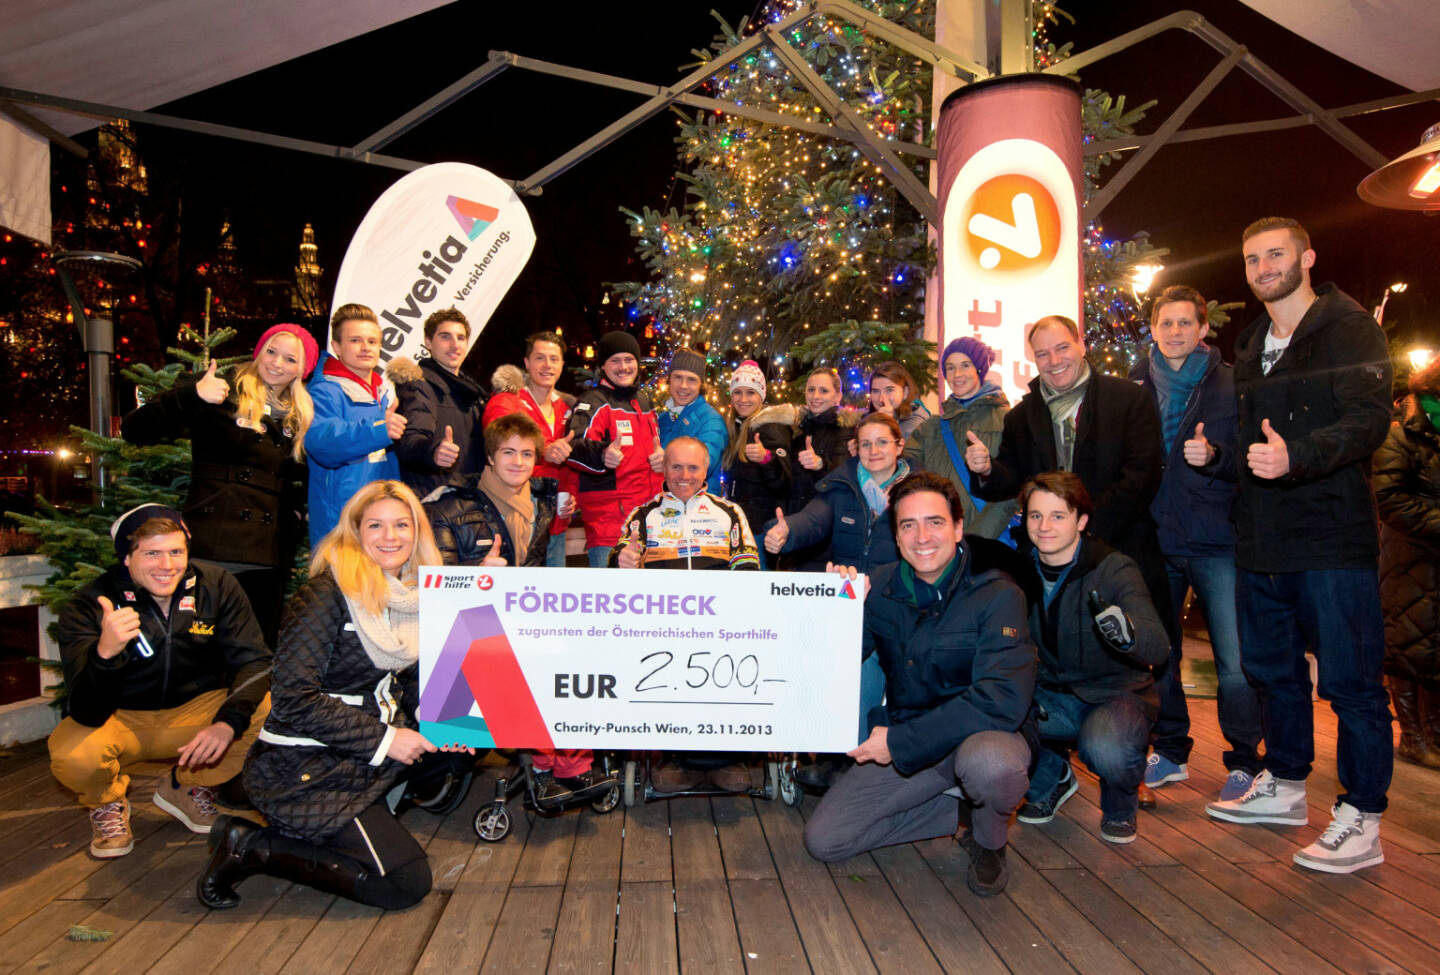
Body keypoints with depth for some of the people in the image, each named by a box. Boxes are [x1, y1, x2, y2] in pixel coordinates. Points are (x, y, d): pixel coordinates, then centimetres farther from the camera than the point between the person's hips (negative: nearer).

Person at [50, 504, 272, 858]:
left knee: (271, 710, -23)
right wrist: (105, 653, -49)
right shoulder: (88, 607, -20)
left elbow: (254, 662, -16)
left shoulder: (216, 586, -13)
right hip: (122, 721, -2)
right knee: (73, 756, -33)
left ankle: (186, 787, 6)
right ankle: (108, 801, 7)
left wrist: (227, 723, -35)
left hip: (196, 710, 2)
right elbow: (88, 714, -28)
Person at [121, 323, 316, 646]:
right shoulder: (224, 397, 3)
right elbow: (133, 431, -5)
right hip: (214, 552, -4)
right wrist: (192, 394, -18)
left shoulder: (299, 419, 19)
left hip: (271, 556, 5)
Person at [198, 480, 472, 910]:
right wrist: (382, 740, -19)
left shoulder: (410, 595, 6)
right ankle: (251, 847, 0)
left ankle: (371, 813, 7)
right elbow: (294, 696, -21)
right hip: (302, 767, -8)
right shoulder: (328, 593, -17)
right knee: (406, 883, -10)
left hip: (361, 757, 8)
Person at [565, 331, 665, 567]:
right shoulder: (593, 402, -6)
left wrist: (661, 457, 4)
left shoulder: (644, 402, 17)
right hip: (607, 518, -7)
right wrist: (602, 454, -45)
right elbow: (576, 448, -23)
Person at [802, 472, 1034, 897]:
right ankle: (962, 807, 10)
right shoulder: (880, 587, -3)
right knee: (822, 840, -5)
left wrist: (900, 741, -26)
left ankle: (988, 839, -2)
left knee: (989, 762, -39)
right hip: (902, 747, 4)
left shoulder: (996, 595, -16)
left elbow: (1003, 701, -27)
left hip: (980, 734, -4)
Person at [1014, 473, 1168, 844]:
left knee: (1105, 747, -37)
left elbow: (1159, 647, -29)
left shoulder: (1115, 570, -17)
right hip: (1053, 693, 4)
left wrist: (1126, 631, -53)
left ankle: (1120, 804, 4)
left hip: (1117, 693, -4)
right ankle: (1052, 777, 11)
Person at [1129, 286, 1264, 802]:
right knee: (1156, 654, 11)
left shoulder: (1231, 385, 2)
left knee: (1236, 662, -3)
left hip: (1217, 543, -3)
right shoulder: (1136, 386, 9)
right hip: (1155, 541, 3)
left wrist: (1214, 456, -21)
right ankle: (1170, 752, 27)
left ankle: (1244, 762, 16)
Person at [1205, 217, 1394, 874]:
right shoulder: (1249, 344, 17)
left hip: (1333, 536, -7)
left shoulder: (1350, 329, -5)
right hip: (1261, 540, 7)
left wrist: (1296, 456, -32)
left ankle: (1362, 821, 12)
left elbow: (1369, 420, -18)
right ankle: (1283, 788, 32)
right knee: (1273, 669, 17)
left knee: (1350, 680, 0)